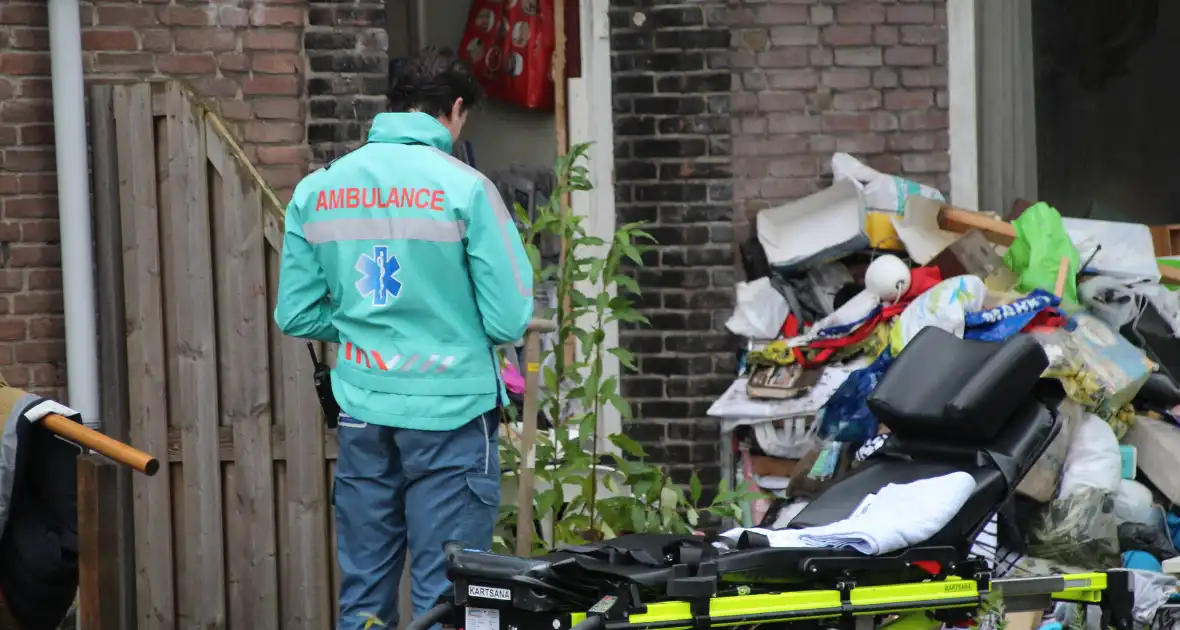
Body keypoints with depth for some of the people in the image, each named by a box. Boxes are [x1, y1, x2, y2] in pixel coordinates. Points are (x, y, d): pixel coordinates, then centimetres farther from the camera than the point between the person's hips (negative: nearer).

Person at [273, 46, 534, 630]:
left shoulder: (315, 191, 4)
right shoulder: (465, 188, -9)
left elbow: (296, 315, 7)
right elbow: (510, 320, -11)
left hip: (363, 415, 4)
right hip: (450, 412, -4)